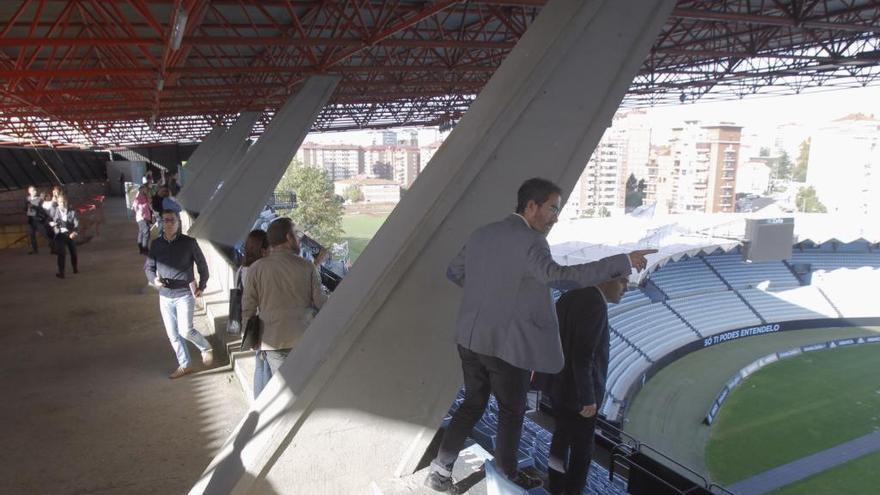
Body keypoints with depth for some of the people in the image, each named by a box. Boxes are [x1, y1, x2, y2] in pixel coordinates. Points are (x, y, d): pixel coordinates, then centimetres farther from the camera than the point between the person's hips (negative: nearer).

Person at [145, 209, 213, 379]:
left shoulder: (189, 242, -8)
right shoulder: (156, 244, 1)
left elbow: (202, 265, 2)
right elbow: (148, 267, 10)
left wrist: (201, 286, 5)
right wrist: (154, 279, -11)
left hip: (184, 295, -4)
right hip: (164, 296, 4)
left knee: (185, 330, -13)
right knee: (173, 334, 10)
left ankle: (205, 348, 16)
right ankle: (184, 365, 26)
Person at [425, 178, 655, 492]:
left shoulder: (481, 234, 6)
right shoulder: (530, 241, -18)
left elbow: (454, 272, 17)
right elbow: (556, 277, -35)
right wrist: (623, 263, -34)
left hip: (471, 338, 7)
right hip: (507, 345, -7)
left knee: (473, 403, 22)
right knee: (512, 412, 15)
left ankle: (440, 470, 25)